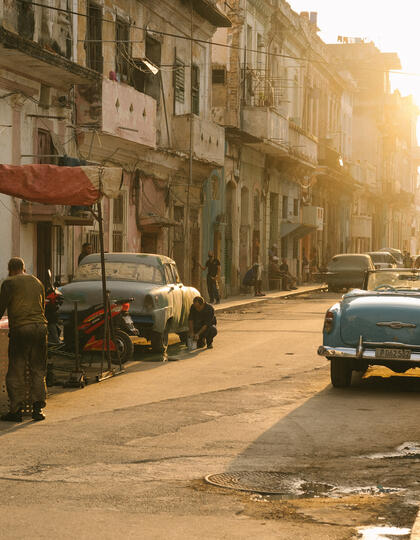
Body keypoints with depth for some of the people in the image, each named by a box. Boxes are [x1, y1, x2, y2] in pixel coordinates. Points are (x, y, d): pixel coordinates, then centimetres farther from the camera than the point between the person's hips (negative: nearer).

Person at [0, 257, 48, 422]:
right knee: (38, 370, 10)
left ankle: (15, 410, 0)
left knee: (15, 372, 1)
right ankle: (38, 407, 7)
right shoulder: (37, 282, 18)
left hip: (20, 328, -5)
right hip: (40, 327, 5)